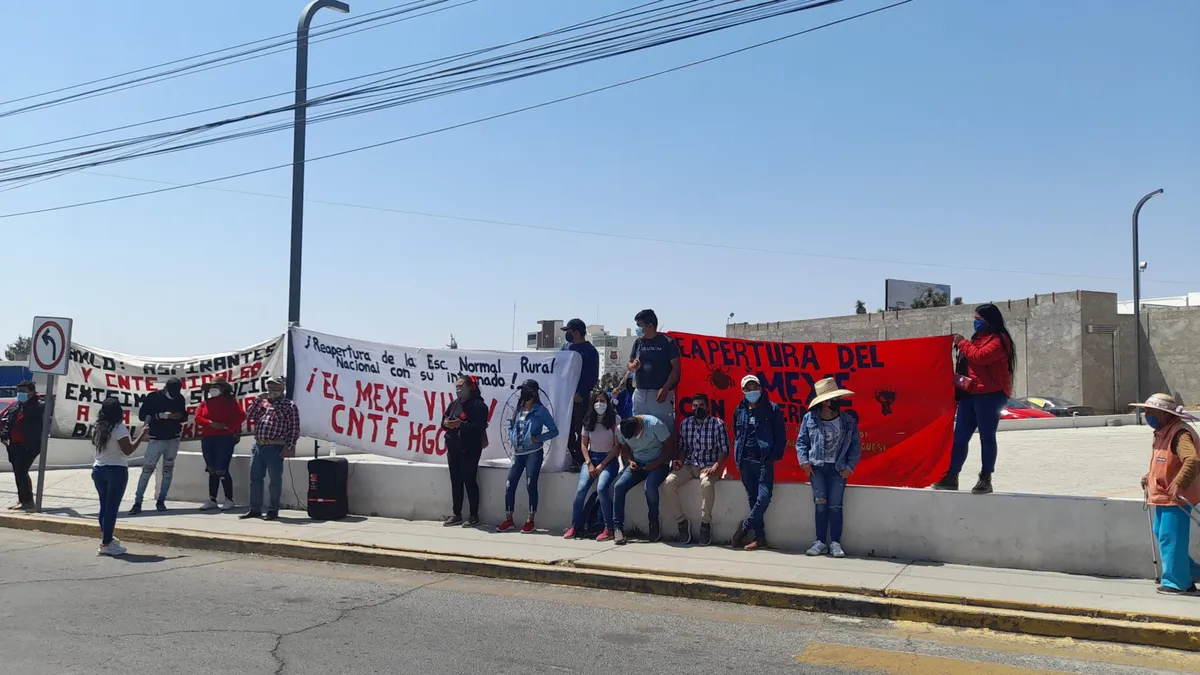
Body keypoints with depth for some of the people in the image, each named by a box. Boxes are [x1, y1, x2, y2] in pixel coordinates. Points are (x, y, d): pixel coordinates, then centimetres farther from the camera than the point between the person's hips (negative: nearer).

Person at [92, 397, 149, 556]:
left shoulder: (97, 428, 7)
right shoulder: (119, 428, -14)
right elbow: (128, 450, -18)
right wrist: (141, 435, -12)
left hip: (99, 469, 7)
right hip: (116, 471, -7)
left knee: (104, 506, 16)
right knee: (112, 507, -3)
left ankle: (107, 538, 26)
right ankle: (106, 544, -2)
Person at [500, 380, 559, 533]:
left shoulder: (540, 411, -5)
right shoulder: (519, 409, 10)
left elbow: (554, 431, -4)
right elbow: (511, 425, 24)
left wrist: (539, 438, -15)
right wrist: (512, 438, 6)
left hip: (534, 453, -5)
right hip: (518, 453, 5)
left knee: (531, 485, -4)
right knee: (510, 485, 1)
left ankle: (531, 521, 5)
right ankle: (509, 520, 10)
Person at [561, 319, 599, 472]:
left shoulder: (590, 351, -5)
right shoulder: (566, 347, 12)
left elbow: (593, 377, -8)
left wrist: (581, 393, -16)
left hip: (580, 397, -6)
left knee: (580, 430, -2)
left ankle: (579, 460, 2)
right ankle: (570, 458, 16)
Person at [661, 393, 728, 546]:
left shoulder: (717, 424, -3)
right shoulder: (685, 424, 8)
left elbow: (724, 450, -4)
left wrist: (715, 466, -19)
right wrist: (680, 461, -3)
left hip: (708, 466, -4)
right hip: (689, 466, 4)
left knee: (707, 483, -38)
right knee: (668, 483, -24)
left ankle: (705, 523, -20)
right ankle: (681, 521, -9)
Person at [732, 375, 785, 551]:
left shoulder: (771, 409, -1)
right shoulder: (739, 411, 11)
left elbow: (780, 437, -2)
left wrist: (773, 457, -9)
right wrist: (738, 457, 9)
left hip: (764, 461, -4)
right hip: (746, 462, 4)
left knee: (764, 497, -14)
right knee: (752, 499, 5)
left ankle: (744, 527, 3)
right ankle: (760, 538, 10)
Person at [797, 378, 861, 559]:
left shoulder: (848, 420, -1)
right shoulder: (809, 419, -3)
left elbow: (855, 445, 5)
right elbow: (801, 441, 6)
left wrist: (850, 466, -2)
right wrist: (804, 461, -4)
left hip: (838, 469, 0)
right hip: (816, 467, 0)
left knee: (835, 506, 0)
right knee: (820, 504, -1)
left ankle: (835, 543, 7)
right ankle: (820, 541, 8)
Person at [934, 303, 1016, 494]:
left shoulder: (999, 339, -7)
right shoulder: (978, 337, 22)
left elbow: (979, 357, -21)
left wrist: (962, 342, -8)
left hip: (990, 394, -9)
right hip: (970, 394, 9)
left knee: (986, 436, -3)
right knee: (960, 437, 6)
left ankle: (986, 479, 2)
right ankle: (952, 476, 10)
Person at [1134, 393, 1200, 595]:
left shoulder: (1180, 434, -19)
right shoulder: (1161, 434, 14)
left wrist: (1178, 484, -40)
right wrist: (1149, 477, 19)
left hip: (1176, 498, -11)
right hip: (1162, 496, 11)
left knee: (1170, 539, -6)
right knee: (1161, 534, 16)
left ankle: (1175, 583, 4)